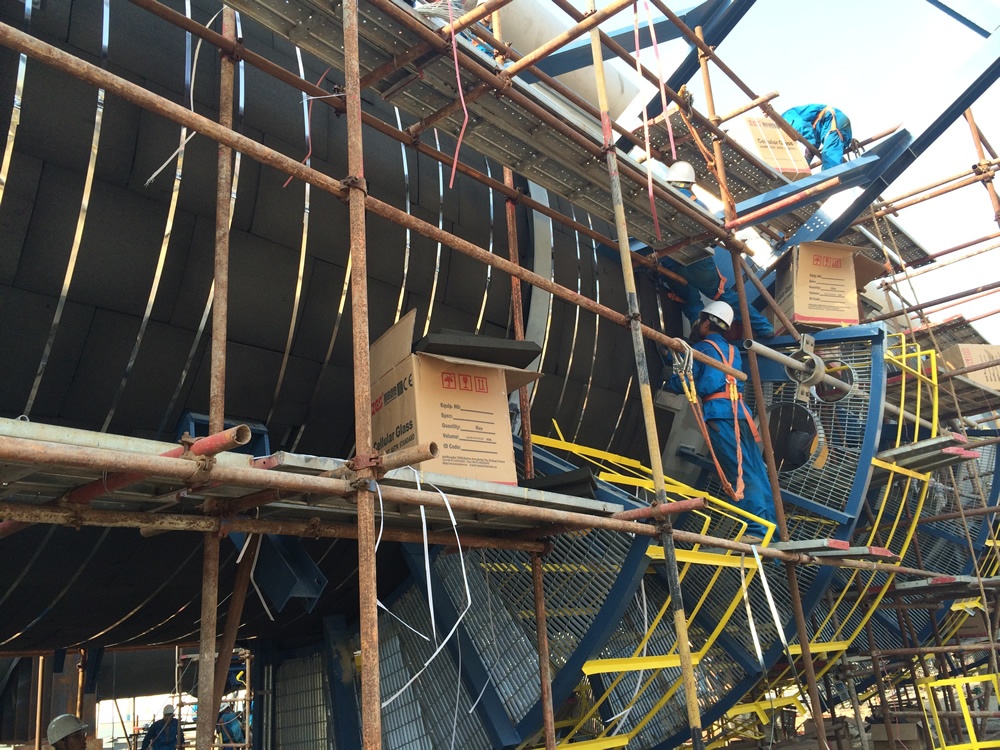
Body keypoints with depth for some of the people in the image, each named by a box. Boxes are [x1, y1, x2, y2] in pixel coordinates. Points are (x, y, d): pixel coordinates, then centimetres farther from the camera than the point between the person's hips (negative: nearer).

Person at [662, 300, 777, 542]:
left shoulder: (701, 348, 2)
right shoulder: (731, 350, 22)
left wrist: (665, 383, 21)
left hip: (720, 415, -7)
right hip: (740, 411, 7)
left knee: (740, 472, -9)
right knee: (755, 471, 8)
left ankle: (757, 529, -10)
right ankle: (771, 523, 11)